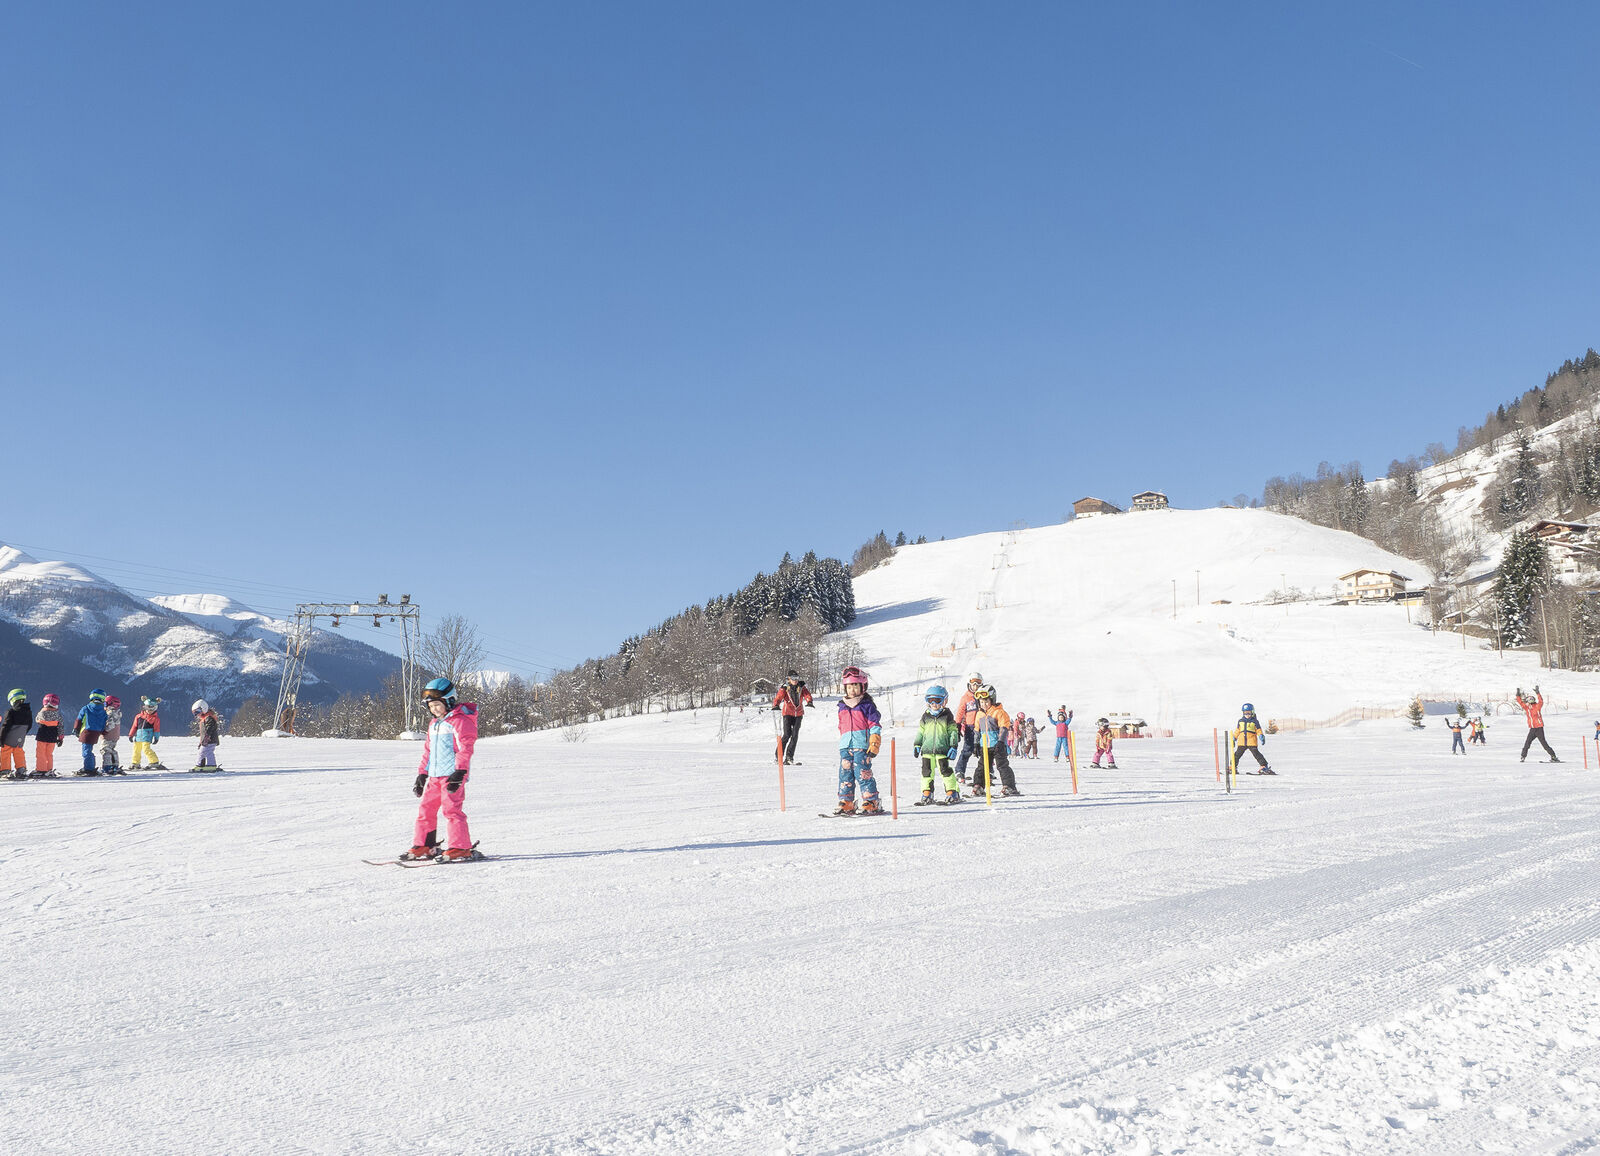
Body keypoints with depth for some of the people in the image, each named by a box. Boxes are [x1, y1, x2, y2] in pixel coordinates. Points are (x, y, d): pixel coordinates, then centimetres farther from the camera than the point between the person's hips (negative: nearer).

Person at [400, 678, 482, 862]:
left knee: (451, 809, -14)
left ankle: (460, 848, -12)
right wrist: (422, 773, 21)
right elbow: (428, 750, 26)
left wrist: (459, 772, -22)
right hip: (434, 776, 9)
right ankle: (423, 846, 19)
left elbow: (465, 748, -15)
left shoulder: (460, 721, -8)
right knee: (426, 808, 10)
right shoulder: (434, 724, 19)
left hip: (452, 775, -9)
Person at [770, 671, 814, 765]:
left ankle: (789, 757, 9)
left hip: (798, 714, 3)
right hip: (788, 713, -3)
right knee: (787, 734, -13)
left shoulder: (801, 687, 4)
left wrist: (809, 701, -29)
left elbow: (806, 694, -8)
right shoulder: (785, 688, -5)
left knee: (795, 735, -1)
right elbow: (779, 696, -16)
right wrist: (776, 705, -36)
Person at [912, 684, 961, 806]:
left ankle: (952, 792, 7)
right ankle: (927, 795, 13)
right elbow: (920, 732, 17)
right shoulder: (926, 716, 9)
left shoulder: (947, 715, 1)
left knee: (945, 770, -5)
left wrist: (953, 747, -3)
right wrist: (917, 745, 13)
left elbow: (953, 732, 2)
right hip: (927, 749, 3)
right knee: (927, 771, 4)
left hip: (942, 749, -3)